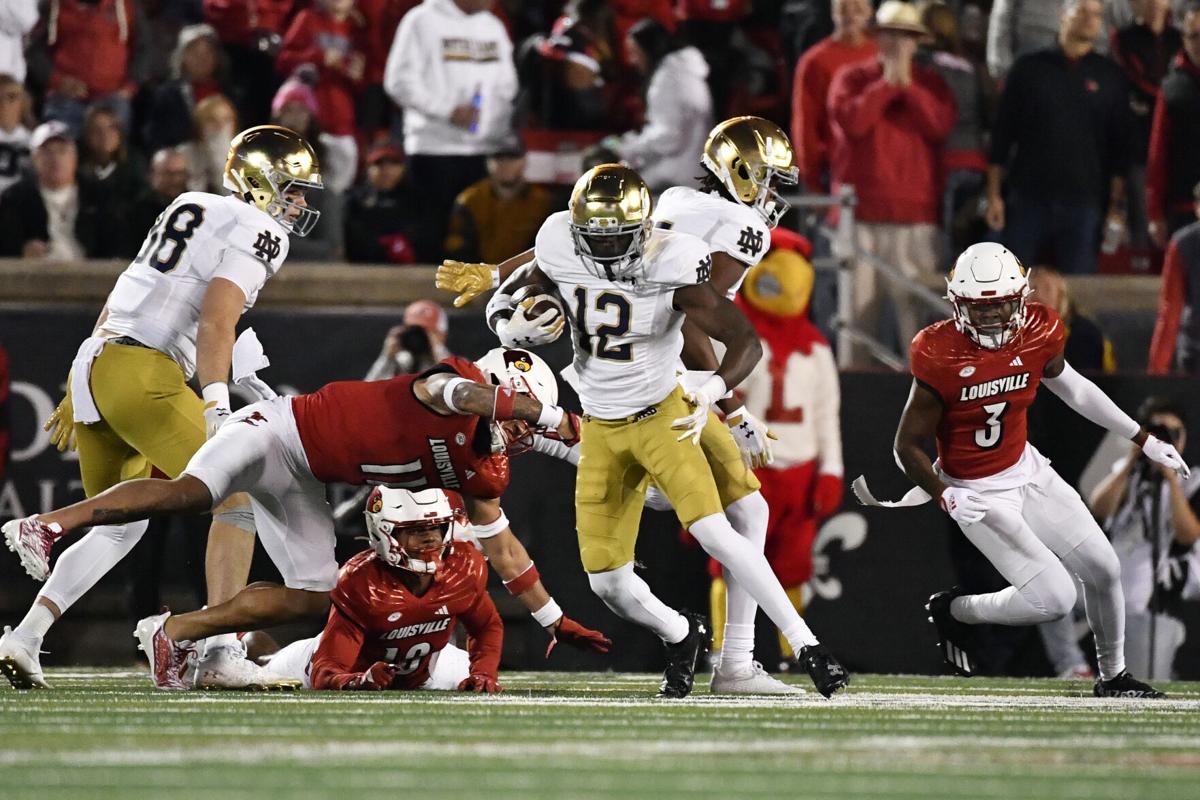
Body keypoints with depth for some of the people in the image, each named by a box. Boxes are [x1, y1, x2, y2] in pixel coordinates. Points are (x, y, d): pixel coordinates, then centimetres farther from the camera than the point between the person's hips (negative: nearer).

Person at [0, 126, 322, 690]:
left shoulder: (191, 207, 25)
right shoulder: (256, 232, -2)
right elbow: (215, 324, -16)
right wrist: (216, 411, -22)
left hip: (93, 363, 9)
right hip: (144, 374, -9)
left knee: (118, 527, 21)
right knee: (237, 499, -1)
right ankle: (219, 648, -10)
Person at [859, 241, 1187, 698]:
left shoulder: (1037, 334, -10)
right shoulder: (939, 356, -25)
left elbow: (1071, 387, 11)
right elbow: (907, 446, -18)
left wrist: (1143, 439, 14)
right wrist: (949, 500, -31)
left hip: (1027, 471, 6)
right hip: (974, 492, -6)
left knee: (1104, 570, 8)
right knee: (1054, 598, -13)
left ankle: (1113, 677, 29)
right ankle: (954, 611, 11)